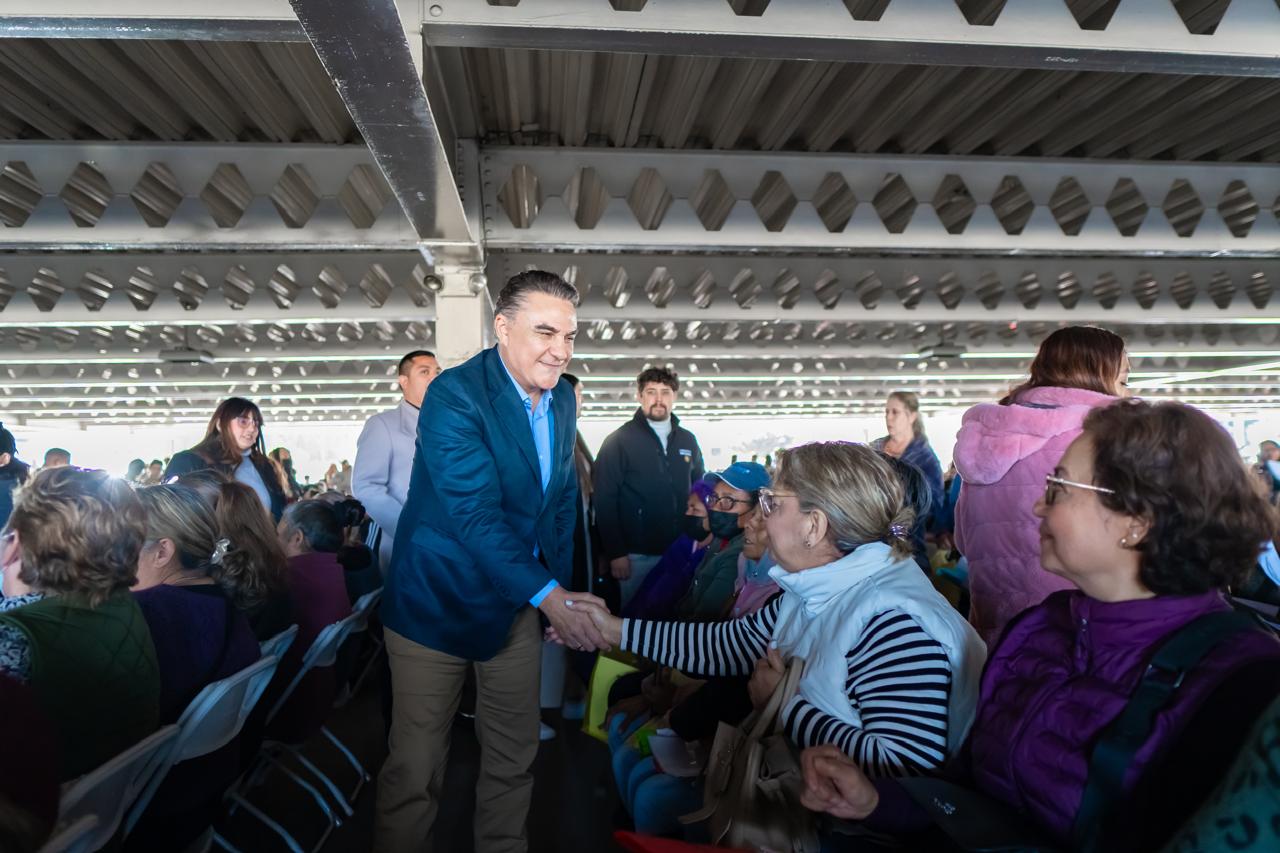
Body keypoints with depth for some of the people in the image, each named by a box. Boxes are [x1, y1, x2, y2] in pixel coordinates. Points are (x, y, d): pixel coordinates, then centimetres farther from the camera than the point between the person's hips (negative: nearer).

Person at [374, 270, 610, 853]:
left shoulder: (563, 398, 2)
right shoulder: (454, 395, -20)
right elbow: (475, 514, -26)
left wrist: (564, 591, 2)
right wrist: (548, 596, -31)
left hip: (518, 603, 6)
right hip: (438, 602, -5)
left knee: (514, 758, 18)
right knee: (415, 767, 8)